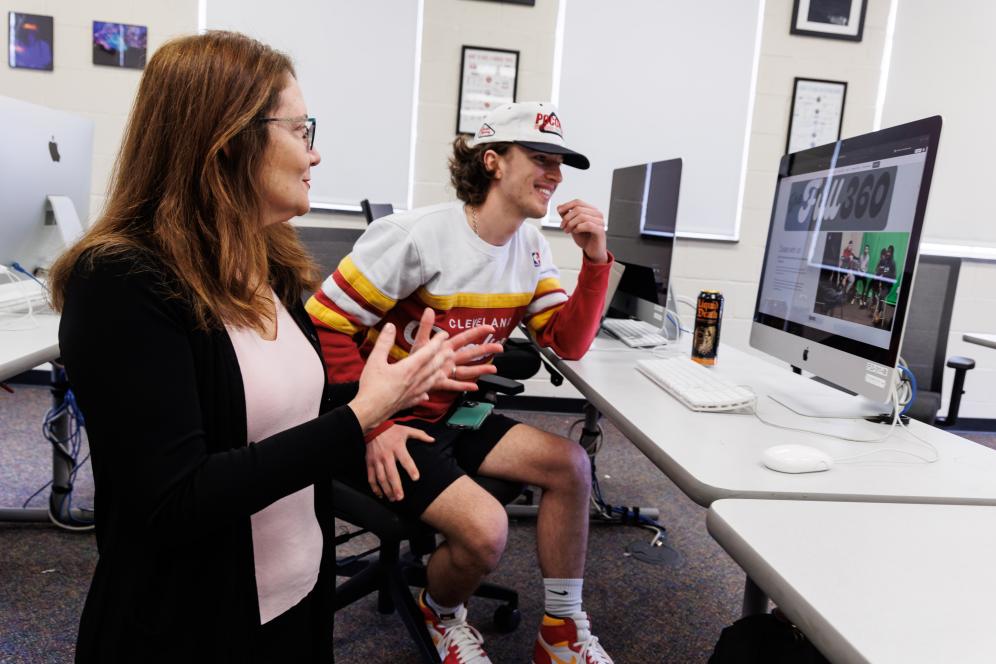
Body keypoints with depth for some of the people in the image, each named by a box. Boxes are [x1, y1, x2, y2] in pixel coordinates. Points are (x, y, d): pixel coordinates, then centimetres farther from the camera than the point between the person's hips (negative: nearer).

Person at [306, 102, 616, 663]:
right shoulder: (418, 236, -21)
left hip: (452, 415, 8)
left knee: (570, 464, -5)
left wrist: (596, 259, -12)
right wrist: (373, 427, -23)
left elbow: (568, 344, 1)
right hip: (385, 425, -7)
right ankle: (442, 616, 13)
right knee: (484, 526, -25)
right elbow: (326, 325, -19)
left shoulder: (530, 247, 2)